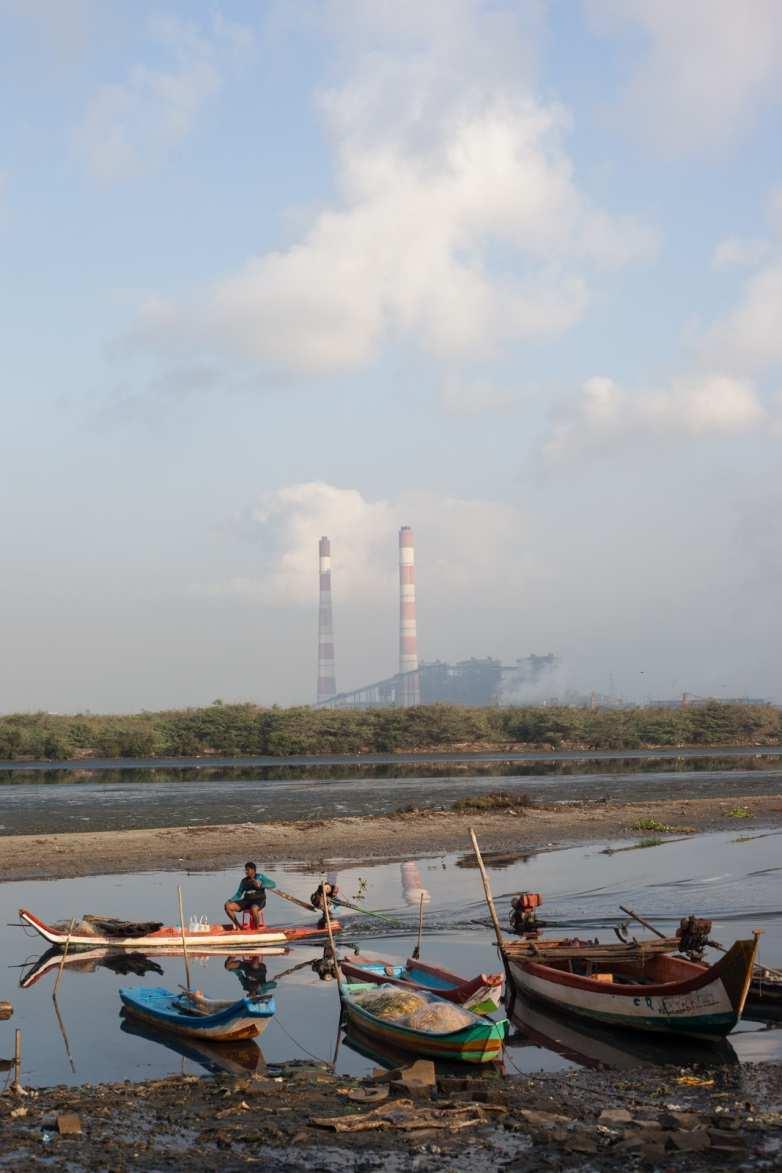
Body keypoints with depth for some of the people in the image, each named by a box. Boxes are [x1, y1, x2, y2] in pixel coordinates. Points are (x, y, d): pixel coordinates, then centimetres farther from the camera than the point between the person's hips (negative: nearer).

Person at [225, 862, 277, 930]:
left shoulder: (260, 877, 2)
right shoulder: (244, 881, 14)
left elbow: (273, 884, -8)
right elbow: (238, 894, 16)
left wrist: (260, 885, -22)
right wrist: (231, 900, -4)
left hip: (259, 901, -5)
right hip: (247, 901, 5)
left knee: (254, 908, -42)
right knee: (228, 906, -14)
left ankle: (258, 927, -20)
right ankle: (237, 925, -1)